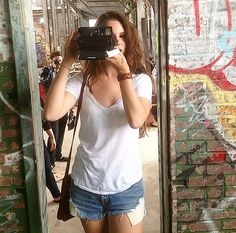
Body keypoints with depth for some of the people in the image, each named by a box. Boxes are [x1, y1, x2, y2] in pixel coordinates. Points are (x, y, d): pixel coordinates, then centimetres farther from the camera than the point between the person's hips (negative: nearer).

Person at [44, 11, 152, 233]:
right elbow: (52, 113, -22)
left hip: (125, 185, -1)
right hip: (85, 185, 1)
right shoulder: (82, 81, -6)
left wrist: (123, 71, -27)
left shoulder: (139, 80, -6)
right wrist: (67, 62, -21)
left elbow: (136, 120, -23)